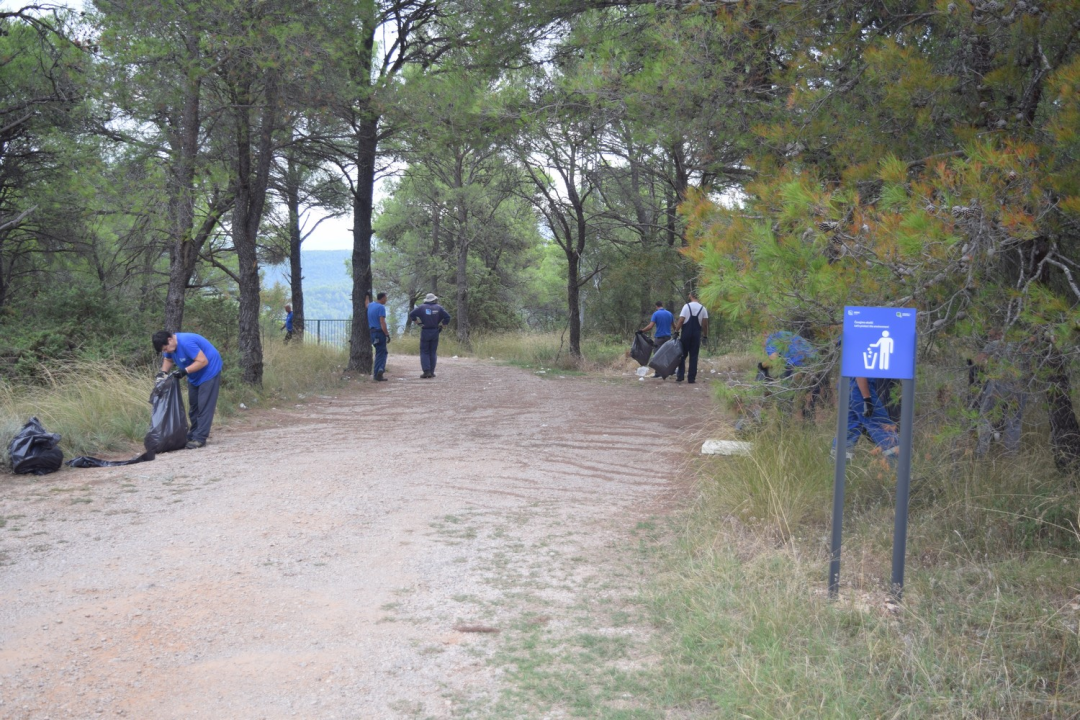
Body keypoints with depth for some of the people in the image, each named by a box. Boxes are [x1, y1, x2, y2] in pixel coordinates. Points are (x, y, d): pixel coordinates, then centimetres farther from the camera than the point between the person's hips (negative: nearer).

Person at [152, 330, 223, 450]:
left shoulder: (186, 342, -33)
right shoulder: (169, 345, -6)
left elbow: (203, 361, -31)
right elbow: (168, 360, 11)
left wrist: (185, 371, -32)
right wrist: (163, 372, -8)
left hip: (209, 371, -9)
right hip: (194, 376, 9)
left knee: (204, 406, -10)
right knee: (193, 406, 13)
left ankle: (199, 438, -11)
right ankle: (193, 434, 21)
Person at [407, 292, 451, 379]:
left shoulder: (422, 307, -1)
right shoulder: (438, 308, 2)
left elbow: (411, 315, -6)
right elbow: (447, 316, -4)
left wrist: (417, 322, 3)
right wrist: (443, 326, 5)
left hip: (425, 332, -2)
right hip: (435, 332, 2)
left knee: (424, 352, 3)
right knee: (432, 352, 9)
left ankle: (426, 371, -10)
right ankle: (431, 372, 7)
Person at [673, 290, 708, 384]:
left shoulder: (686, 306, -5)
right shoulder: (703, 308, 4)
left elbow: (681, 320, -11)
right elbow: (705, 323, 2)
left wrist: (676, 331, -7)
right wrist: (705, 336, 8)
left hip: (685, 334, -2)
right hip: (696, 335, 2)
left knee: (682, 355, 9)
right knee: (694, 356, 5)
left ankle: (680, 376, 3)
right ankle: (691, 378, 3)